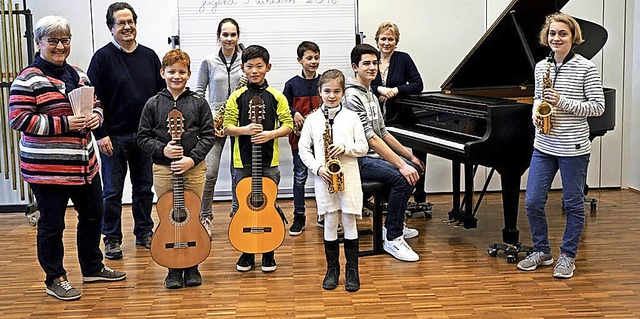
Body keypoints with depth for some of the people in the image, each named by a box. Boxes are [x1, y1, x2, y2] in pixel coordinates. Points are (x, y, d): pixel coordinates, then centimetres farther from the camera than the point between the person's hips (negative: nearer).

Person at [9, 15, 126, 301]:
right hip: (47, 168, -8)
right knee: (52, 224, 4)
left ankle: (93, 267, 35)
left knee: (92, 214, 17)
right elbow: (19, 119, -17)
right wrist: (64, 123, -22)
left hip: (84, 164, 8)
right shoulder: (29, 79, -11)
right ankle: (55, 278, 20)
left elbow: (95, 104, 21)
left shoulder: (77, 75, 12)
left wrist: (95, 117, -4)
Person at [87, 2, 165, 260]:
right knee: (113, 191, 5)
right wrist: (100, 134, -14)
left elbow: (162, 93, 11)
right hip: (115, 137, -4)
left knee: (144, 188, 13)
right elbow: (93, 98, -8)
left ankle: (144, 233, 27)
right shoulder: (103, 57, -5)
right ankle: (112, 239, 17)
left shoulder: (149, 55, 8)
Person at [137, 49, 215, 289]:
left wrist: (192, 158, -13)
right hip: (163, 169, 0)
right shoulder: (153, 104, 3)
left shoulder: (198, 103, 2)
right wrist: (162, 150, -12)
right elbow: (143, 137, 4)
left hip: (194, 168, 0)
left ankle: (192, 267, 20)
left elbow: (208, 135, -1)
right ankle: (173, 269, 18)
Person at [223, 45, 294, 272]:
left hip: (268, 161, 0)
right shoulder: (237, 97, 2)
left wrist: (270, 134, -16)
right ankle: (247, 253, 21)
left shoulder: (276, 96, 1)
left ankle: (268, 253, 21)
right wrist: (245, 130, -18)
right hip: (242, 161, 1)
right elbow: (227, 127, 0)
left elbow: (288, 125, 1)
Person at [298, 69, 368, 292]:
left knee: (349, 223, 4)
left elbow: (363, 147, 3)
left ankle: (352, 270, 14)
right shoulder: (313, 119, 4)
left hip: (349, 178, 0)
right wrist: (318, 168, -9)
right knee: (330, 224, 7)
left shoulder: (351, 117, 3)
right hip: (325, 179, 1)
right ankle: (332, 269, 20)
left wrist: (345, 148, -15)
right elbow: (304, 149, 5)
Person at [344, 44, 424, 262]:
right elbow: (370, 138, -23)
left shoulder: (370, 95, 17)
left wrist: (410, 157, 18)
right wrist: (401, 164, -26)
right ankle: (392, 239, -17)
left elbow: (383, 133, 21)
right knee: (401, 177, -27)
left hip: (373, 155, 11)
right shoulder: (352, 96, -16)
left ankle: (393, 225, 21)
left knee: (414, 169, 13)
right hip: (358, 159, -10)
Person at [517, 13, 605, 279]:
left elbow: (598, 106, -8)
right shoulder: (541, 67, 9)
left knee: (573, 204, 7)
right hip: (544, 146, 5)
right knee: (532, 202, 2)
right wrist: (537, 114, -1)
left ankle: (568, 256, 22)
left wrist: (562, 102, -18)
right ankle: (542, 251, 22)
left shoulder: (586, 68, -7)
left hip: (574, 148, -5)